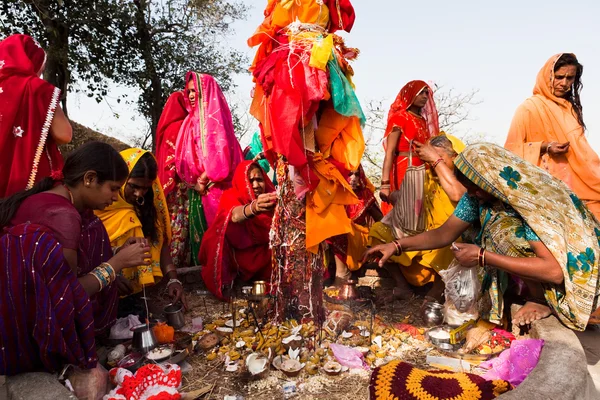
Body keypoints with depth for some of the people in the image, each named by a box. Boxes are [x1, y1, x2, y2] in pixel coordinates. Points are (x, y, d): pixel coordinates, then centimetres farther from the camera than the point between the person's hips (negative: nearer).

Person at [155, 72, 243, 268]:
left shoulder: (216, 117, -2)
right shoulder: (190, 121, 19)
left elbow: (222, 151, -13)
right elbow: (184, 156, 17)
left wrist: (205, 179, -14)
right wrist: (194, 180, 3)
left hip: (213, 187, -6)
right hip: (194, 188, 6)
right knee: (197, 230, 4)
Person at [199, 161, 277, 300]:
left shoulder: (270, 198, -7)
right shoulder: (231, 196, -17)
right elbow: (235, 215, -42)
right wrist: (253, 207, -63)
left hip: (263, 256, 3)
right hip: (237, 255, -2)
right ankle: (222, 283, -15)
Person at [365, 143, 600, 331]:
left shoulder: (533, 199, -31)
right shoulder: (479, 194, -11)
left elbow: (554, 270, -38)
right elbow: (445, 234, -7)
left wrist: (482, 256, -38)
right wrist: (397, 246, -18)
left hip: (573, 269, -7)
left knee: (504, 235, -29)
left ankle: (542, 301, -9)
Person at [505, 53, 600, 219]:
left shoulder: (572, 108, 18)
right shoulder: (529, 108, -2)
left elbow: (579, 147, 24)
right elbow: (513, 148, -3)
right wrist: (544, 147, -16)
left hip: (574, 182, 6)